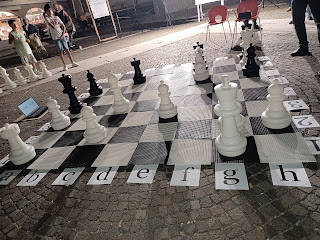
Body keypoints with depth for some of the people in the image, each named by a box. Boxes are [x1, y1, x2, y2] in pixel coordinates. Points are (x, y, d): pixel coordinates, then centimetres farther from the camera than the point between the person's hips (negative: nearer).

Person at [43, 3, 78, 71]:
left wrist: (63, 34, -2)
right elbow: (53, 27, -16)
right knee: (60, 51, -1)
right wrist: (58, 24, 1)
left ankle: (73, 62, 8)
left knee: (67, 49, 3)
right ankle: (64, 65, 3)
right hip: (55, 37, -3)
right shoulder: (46, 18, -3)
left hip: (62, 36, 3)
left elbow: (63, 26, 9)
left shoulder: (56, 17, 9)